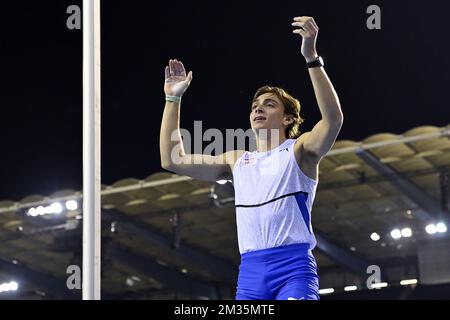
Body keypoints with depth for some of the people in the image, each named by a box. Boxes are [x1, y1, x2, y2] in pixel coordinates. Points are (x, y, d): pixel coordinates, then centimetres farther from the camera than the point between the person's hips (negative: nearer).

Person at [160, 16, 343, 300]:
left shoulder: (300, 151, 7)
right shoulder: (237, 161, 22)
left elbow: (334, 119, -14)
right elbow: (172, 160, 20)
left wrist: (312, 58, -22)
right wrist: (173, 98, 18)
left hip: (294, 266, -5)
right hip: (250, 269, 5)